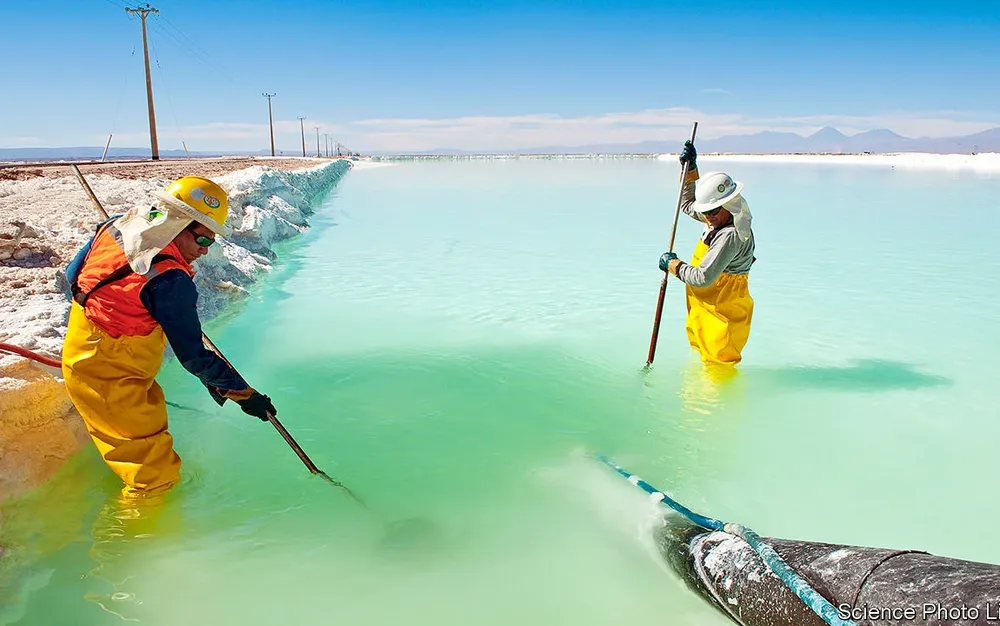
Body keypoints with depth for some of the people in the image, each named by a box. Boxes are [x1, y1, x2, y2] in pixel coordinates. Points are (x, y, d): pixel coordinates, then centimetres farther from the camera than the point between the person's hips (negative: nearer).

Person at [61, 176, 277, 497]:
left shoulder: (116, 226, -5)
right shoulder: (170, 280, -30)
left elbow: (72, 275, 10)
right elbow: (193, 356, -24)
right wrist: (244, 394, -16)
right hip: (110, 381, -10)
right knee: (155, 472, 1)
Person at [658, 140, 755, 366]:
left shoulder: (730, 236, -29)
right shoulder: (721, 218, 2)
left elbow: (703, 277, -32)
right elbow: (688, 205, 21)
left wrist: (672, 264, -16)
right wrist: (690, 169, 11)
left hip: (722, 312, -10)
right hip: (706, 306, 11)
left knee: (719, 361, 0)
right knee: (701, 350, 25)